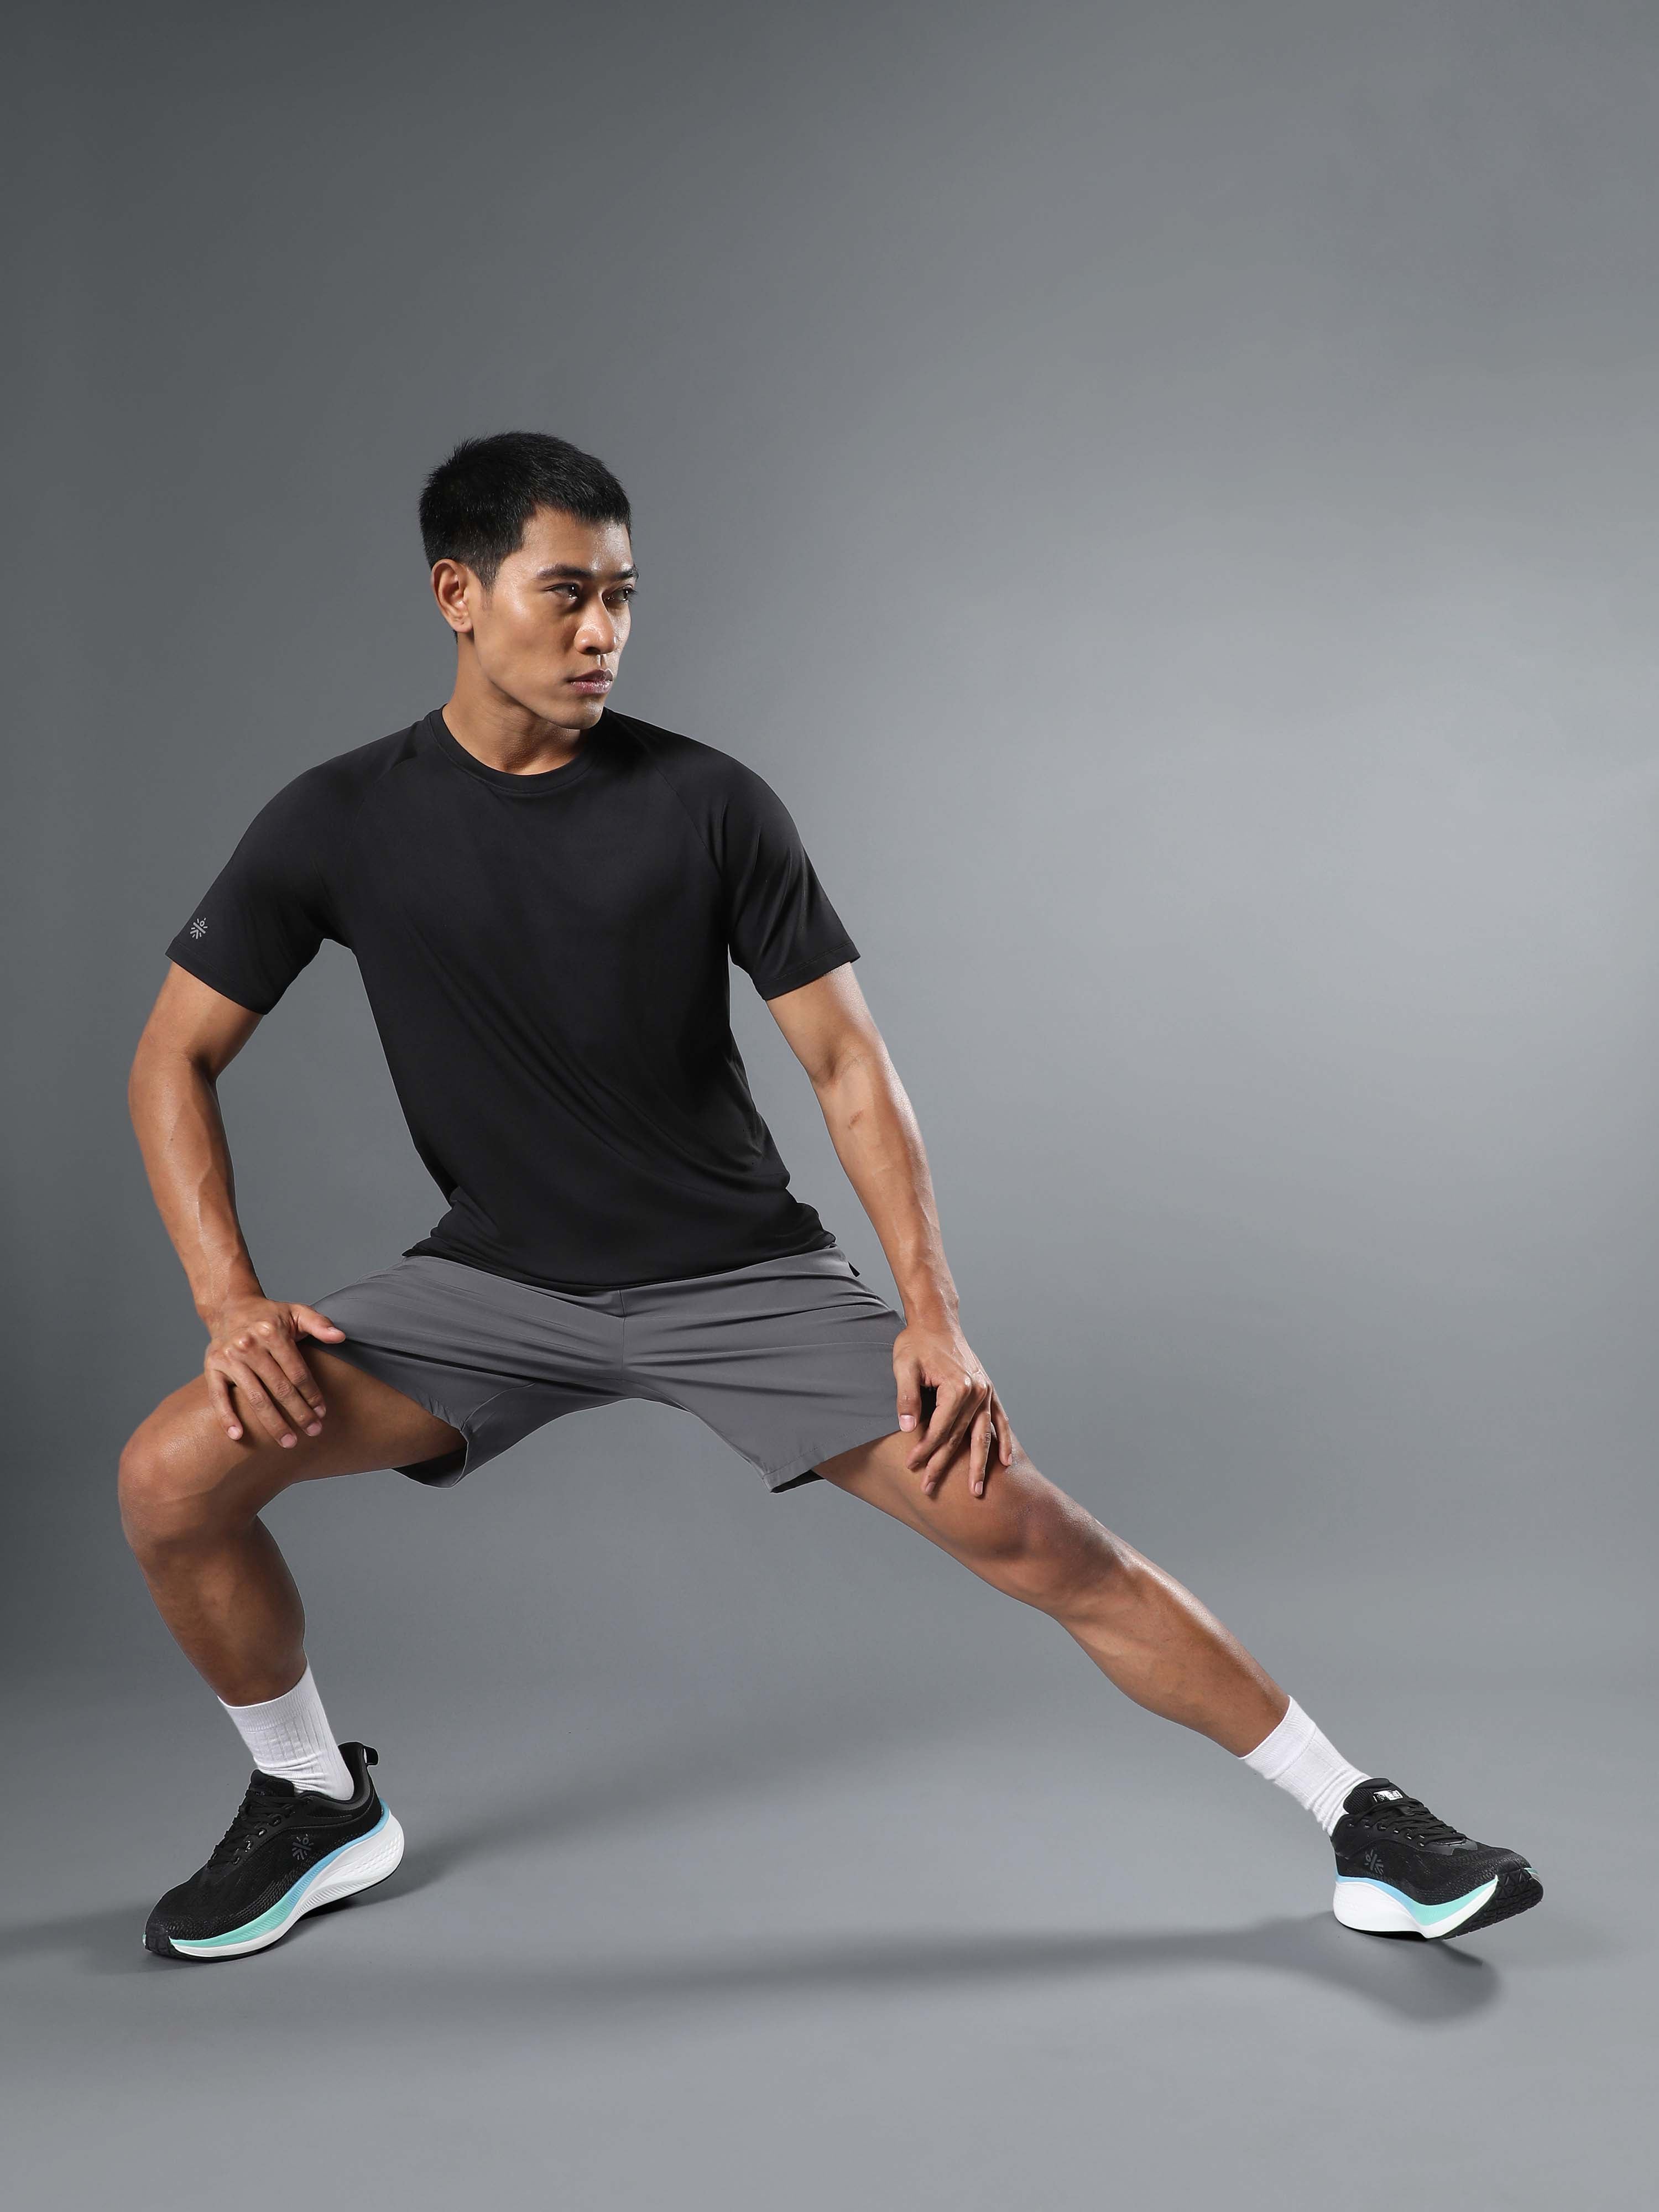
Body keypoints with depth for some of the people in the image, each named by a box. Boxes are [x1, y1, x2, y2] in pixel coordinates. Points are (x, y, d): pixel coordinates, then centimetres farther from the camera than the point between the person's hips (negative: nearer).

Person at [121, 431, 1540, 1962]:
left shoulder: (708, 803, -9)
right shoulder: (342, 821, -5)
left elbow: (846, 1061, -6)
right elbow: (176, 1058, 2)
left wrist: (933, 1313, -14)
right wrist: (232, 1303, -11)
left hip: (738, 1274, -1)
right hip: (500, 1277, 2)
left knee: (1025, 1529, -12)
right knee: (176, 1471, -14)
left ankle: (1362, 1822, 4)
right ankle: (318, 1807, 13)